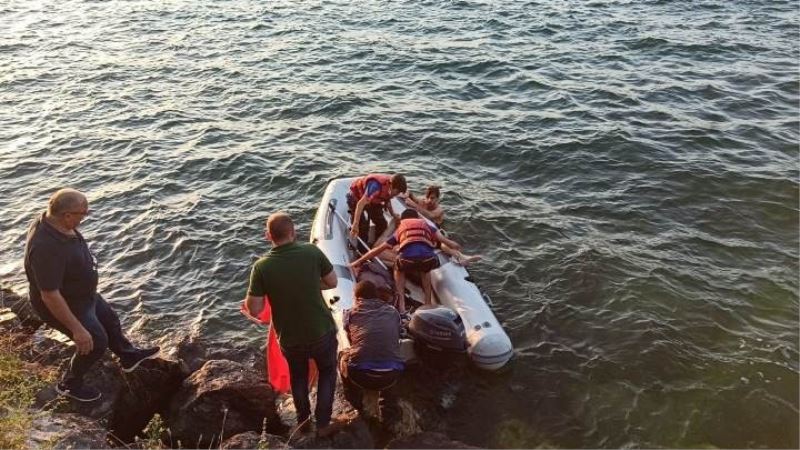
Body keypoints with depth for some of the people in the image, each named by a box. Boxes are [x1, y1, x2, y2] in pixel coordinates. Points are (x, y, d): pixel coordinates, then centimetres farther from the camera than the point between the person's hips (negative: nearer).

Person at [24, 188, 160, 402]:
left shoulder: (52, 220, -12)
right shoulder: (47, 248, -42)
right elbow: (50, 296, -36)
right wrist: (77, 329, -29)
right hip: (64, 305, -9)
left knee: (109, 319, 25)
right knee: (96, 342, 9)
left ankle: (128, 357, 51)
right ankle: (70, 384, 35)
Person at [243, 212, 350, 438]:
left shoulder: (261, 267, -19)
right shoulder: (312, 252, -17)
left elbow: (254, 310, -15)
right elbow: (332, 282, -4)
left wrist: (251, 293, 4)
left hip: (290, 339, 1)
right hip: (322, 332, -1)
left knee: (298, 376, 30)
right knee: (327, 372, 27)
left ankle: (303, 420, 46)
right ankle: (323, 423, 32)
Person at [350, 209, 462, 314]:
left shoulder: (400, 230, 33)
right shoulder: (427, 226, 34)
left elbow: (378, 249, 36)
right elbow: (443, 239, 18)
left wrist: (358, 261, 45)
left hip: (407, 259, -1)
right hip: (429, 258, 1)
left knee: (398, 268, 35)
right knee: (425, 270, 38)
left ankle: (401, 304, 20)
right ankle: (428, 302, 28)